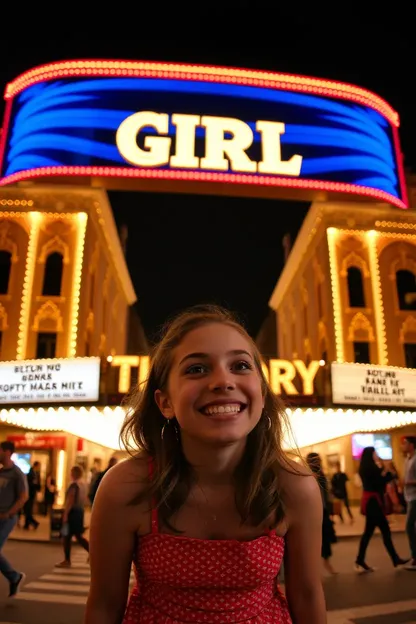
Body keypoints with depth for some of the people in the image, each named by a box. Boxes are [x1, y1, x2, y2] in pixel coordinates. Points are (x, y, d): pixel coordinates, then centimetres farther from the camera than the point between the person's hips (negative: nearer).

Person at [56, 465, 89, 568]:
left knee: (67, 536, 3)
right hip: (80, 511, 8)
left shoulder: (74, 485, -16)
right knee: (79, 536, 15)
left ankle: (67, 561, 10)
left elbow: (70, 501, -20)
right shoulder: (84, 485, 10)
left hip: (73, 512, -8)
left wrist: (65, 514, -18)